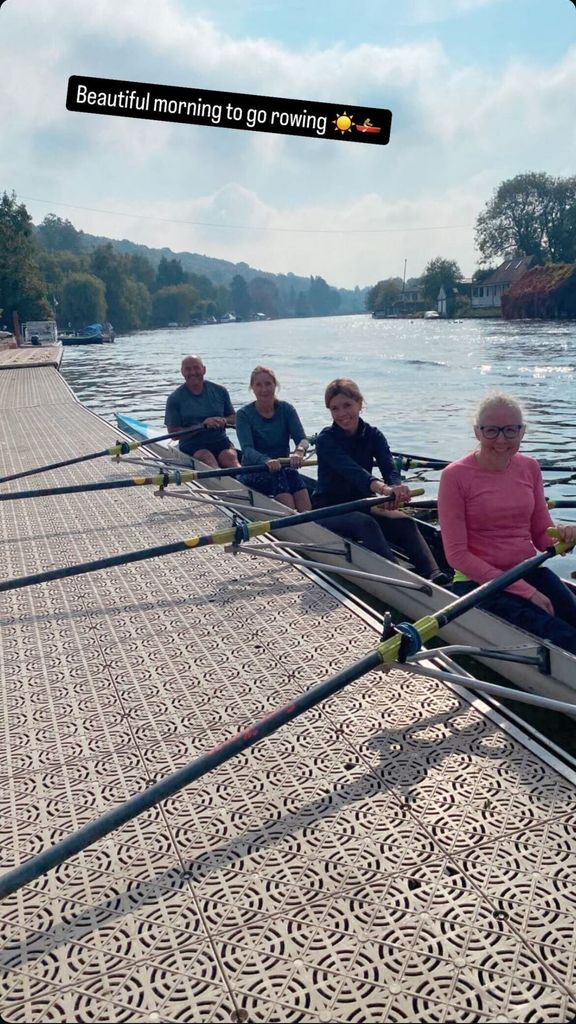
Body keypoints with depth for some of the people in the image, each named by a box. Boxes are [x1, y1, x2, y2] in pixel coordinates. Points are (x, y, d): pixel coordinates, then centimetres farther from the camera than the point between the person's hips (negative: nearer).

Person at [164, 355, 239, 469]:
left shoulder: (219, 391, 11)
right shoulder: (175, 398, 3)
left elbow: (234, 418, 17)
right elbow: (173, 433, -3)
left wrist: (223, 421, -8)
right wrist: (203, 424, -13)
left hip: (220, 440, 2)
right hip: (191, 443, -2)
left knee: (229, 456, -29)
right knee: (206, 457, -33)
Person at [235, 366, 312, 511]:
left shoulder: (286, 409, 5)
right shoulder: (244, 414, -2)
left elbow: (301, 438, -8)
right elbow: (247, 449, -17)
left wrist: (299, 452, -34)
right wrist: (266, 461, -40)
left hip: (283, 468, 2)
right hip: (253, 473, -2)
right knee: (279, 476, -34)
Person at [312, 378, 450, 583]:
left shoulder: (373, 435, 2)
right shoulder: (326, 439, -12)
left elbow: (389, 468, -15)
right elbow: (350, 469, -31)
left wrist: (396, 488, -41)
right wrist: (382, 488, -51)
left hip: (362, 506, 4)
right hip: (329, 510, -4)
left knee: (405, 523, -23)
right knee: (366, 524, -35)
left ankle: (434, 575, -43)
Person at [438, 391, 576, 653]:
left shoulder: (530, 468, 8)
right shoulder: (455, 476, -8)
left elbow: (541, 533, 13)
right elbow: (457, 555, -11)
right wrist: (524, 591, -15)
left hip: (531, 572, 5)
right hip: (479, 582, -5)